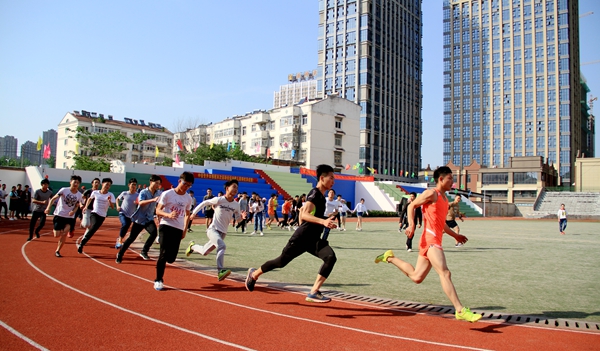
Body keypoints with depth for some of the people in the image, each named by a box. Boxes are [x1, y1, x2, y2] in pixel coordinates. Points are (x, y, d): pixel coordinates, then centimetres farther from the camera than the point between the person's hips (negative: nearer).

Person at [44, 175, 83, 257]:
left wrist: (73, 211, -10)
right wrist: (48, 207, -23)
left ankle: (57, 251, 9)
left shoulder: (79, 195, 0)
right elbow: (53, 199, -9)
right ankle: (55, 230, 33)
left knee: (64, 234, -7)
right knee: (57, 235, -4)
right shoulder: (64, 190, -10)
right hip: (59, 215, -3)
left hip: (70, 217, 3)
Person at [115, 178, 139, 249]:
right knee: (125, 224, -29)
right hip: (122, 213, -2)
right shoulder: (124, 193, -1)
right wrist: (117, 206, -1)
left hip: (131, 216, 2)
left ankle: (119, 240, 36)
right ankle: (120, 241, -13)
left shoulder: (137, 195, -2)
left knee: (125, 230, 7)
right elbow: (117, 199, 15)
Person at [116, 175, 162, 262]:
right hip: (139, 219, -3)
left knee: (154, 232, -26)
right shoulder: (143, 192, -13)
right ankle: (120, 254, 25)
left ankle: (144, 252, -11)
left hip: (149, 219, 3)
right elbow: (140, 203, -31)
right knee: (131, 238, 3)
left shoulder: (158, 193, 1)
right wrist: (153, 200, -45)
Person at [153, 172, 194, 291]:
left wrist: (185, 230, 12)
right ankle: (158, 280, 5)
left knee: (171, 258, 1)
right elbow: (158, 211, -5)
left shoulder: (188, 198, 8)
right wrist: (168, 215, -24)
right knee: (164, 253, -10)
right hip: (166, 226, -4)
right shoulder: (167, 194, -4)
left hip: (178, 229, 4)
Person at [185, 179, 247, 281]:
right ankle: (220, 271, -29)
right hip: (213, 229, -5)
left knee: (204, 252, 15)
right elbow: (204, 203, -1)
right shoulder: (219, 200, -12)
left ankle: (192, 246, 46)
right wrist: (194, 213, 0)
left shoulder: (236, 205, 0)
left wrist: (242, 216, -13)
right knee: (222, 246, -31)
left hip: (223, 233, 5)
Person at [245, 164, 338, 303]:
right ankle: (254, 273, 35)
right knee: (281, 261, 9)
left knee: (331, 257, -18)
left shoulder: (320, 196, 12)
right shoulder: (315, 194, -16)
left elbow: (302, 209, 26)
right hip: (302, 238, -7)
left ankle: (313, 293, -16)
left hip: (314, 239, 8)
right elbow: (304, 214, -32)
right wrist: (323, 221, -44)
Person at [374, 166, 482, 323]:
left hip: (435, 241, 9)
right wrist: (411, 225, -19)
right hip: (430, 239, -9)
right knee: (445, 273, -16)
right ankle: (460, 311, -17)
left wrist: (455, 235, 26)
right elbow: (411, 205, -6)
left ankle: (390, 258, 25)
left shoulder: (444, 198, 21)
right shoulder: (431, 193, -5)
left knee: (416, 277, 11)